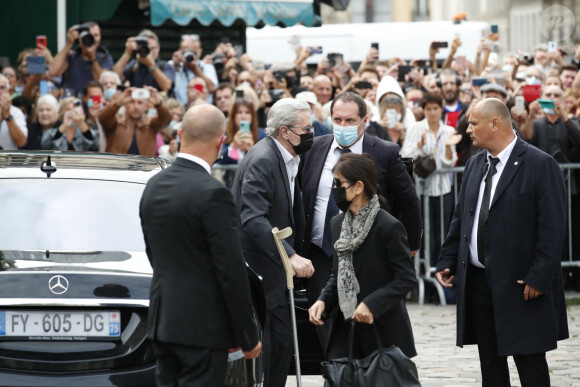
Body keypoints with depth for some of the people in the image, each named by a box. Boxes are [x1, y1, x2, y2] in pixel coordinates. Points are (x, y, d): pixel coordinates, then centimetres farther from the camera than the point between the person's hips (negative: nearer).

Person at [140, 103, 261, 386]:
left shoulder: (154, 186, 8)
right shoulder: (213, 194, -17)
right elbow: (231, 271, -16)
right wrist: (249, 336, -8)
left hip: (162, 320, 8)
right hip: (202, 327, -8)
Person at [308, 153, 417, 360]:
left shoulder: (388, 226, -13)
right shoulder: (338, 223, 10)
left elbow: (406, 279, -13)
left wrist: (371, 304, -23)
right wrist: (323, 300, -1)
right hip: (343, 329, 6)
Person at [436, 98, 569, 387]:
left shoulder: (541, 165, -10)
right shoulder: (475, 164, 12)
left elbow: (553, 228, -13)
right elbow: (460, 218, 18)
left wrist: (539, 277, -18)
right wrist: (447, 261, 8)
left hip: (520, 285, -7)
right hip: (477, 282, 7)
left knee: (530, 363, -2)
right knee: (490, 363, 12)